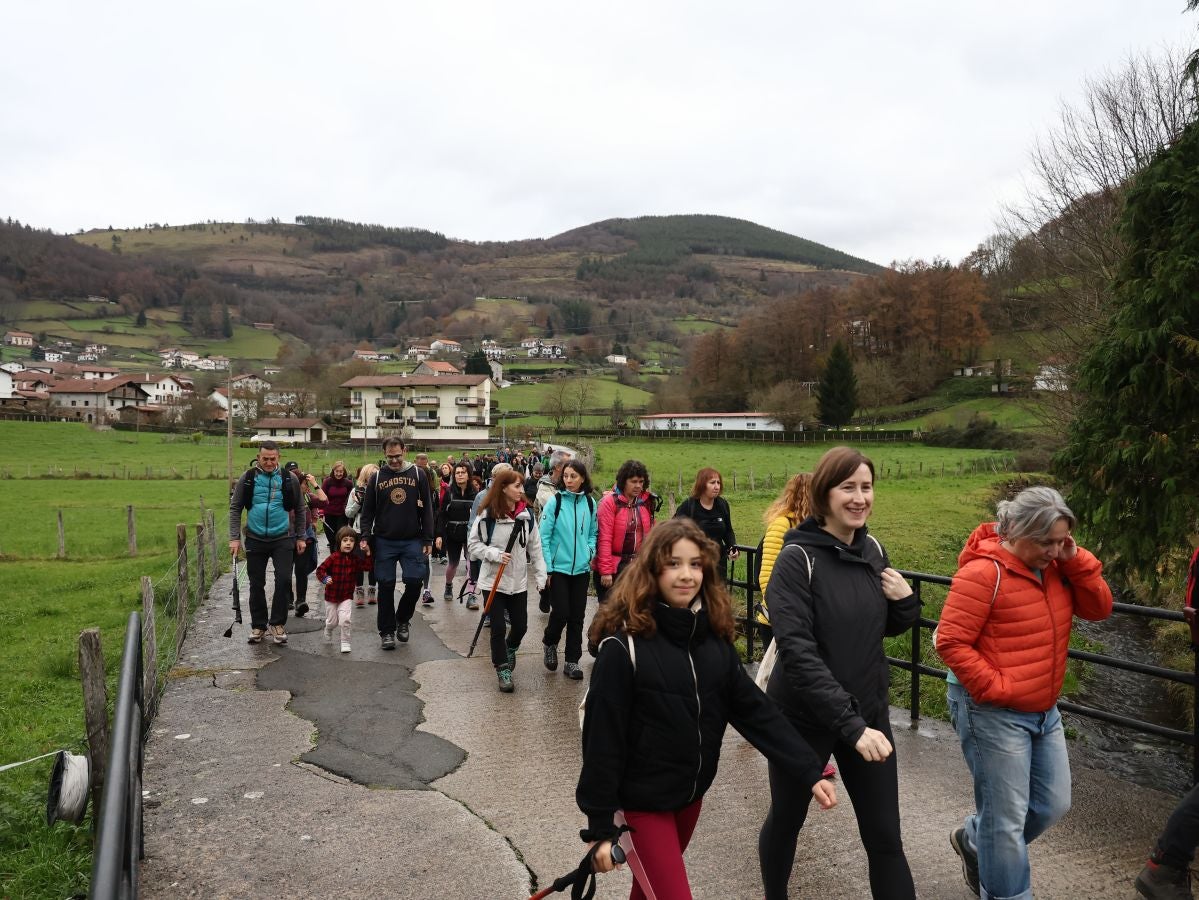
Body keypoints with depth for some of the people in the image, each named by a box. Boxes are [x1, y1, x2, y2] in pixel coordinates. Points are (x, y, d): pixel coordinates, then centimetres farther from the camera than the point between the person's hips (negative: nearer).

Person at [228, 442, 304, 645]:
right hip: (255, 539, 1)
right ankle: (258, 626, 22)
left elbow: (298, 510, 7)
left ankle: (277, 624, 7)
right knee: (257, 584, 8)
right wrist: (234, 538, -6)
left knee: (284, 580, -9)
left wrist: (300, 537, 7)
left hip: (282, 539, -1)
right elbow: (235, 508, 1)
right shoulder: (247, 479, -2)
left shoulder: (288, 479, -1)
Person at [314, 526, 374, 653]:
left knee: (345, 619, -17)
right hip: (331, 595, 0)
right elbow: (320, 570, -10)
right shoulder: (333, 558, -13)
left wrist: (367, 553, -24)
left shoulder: (355, 559, -4)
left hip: (347, 596, 1)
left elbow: (367, 566, -14)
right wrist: (325, 578, -28)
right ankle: (328, 628, 50)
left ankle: (345, 643, -1)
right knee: (332, 621, 14)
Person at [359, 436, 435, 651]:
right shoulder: (377, 477, 4)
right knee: (386, 586, 4)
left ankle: (402, 619, 19)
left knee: (415, 581, -7)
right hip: (384, 542, 1)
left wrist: (428, 540, -1)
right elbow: (368, 510, 7)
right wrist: (366, 537, -5)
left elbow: (427, 509, 3)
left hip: (412, 540, 0)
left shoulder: (418, 474, 2)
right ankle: (387, 631, 16)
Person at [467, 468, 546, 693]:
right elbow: (473, 544, -5)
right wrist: (495, 554, -19)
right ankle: (503, 670, 17)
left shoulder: (526, 514, -1)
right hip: (494, 580, -3)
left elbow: (535, 547, 3)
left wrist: (540, 577, 0)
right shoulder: (487, 515, -12)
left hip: (519, 581, 3)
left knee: (520, 625, 9)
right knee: (498, 628, 1)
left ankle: (510, 649, 41)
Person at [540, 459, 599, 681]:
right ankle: (549, 643, 25)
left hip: (581, 569, 3)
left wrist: (590, 550, -3)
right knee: (561, 613, -5)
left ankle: (572, 662, 18)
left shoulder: (589, 502, 3)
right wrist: (547, 567, -9)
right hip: (558, 568, -3)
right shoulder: (555, 501, -7)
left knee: (577, 616, 7)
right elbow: (544, 536, -6)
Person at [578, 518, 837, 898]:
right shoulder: (625, 643, -22)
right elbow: (603, 737, -19)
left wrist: (809, 771, -10)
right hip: (641, 798, -6)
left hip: (692, 791, 6)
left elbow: (754, 709, -3)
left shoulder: (713, 636, -4)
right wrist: (601, 826, -16)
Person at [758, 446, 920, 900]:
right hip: (804, 718, -4)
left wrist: (905, 601, -8)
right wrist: (849, 723, -32)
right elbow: (797, 650, -26)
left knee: (885, 838, 7)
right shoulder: (798, 557, -19)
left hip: (868, 713, 4)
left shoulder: (873, 550, 0)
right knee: (786, 820, 17)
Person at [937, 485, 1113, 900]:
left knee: (1053, 804, 19)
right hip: (992, 713, -8)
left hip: (1044, 710, 8)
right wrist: (994, 689, -22)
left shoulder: (1054, 566, 4)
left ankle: (973, 840, 40)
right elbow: (950, 641, -21)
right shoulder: (984, 572, -20)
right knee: (1007, 819, 3)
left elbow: (1098, 609, 1)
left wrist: (1076, 561, -10)